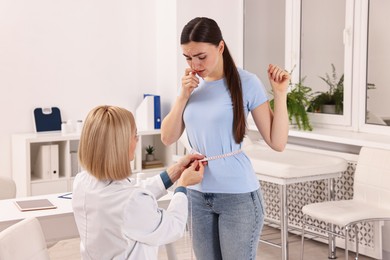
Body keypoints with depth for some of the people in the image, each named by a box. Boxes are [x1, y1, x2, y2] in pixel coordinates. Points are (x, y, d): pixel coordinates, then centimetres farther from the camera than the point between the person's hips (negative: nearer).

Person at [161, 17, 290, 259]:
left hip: (238, 195, -5)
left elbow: (277, 142, -10)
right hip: (197, 193, 5)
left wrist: (280, 93, -17)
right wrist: (183, 96, -8)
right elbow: (168, 138, 3)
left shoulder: (246, 83, -10)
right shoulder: (192, 84, 5)